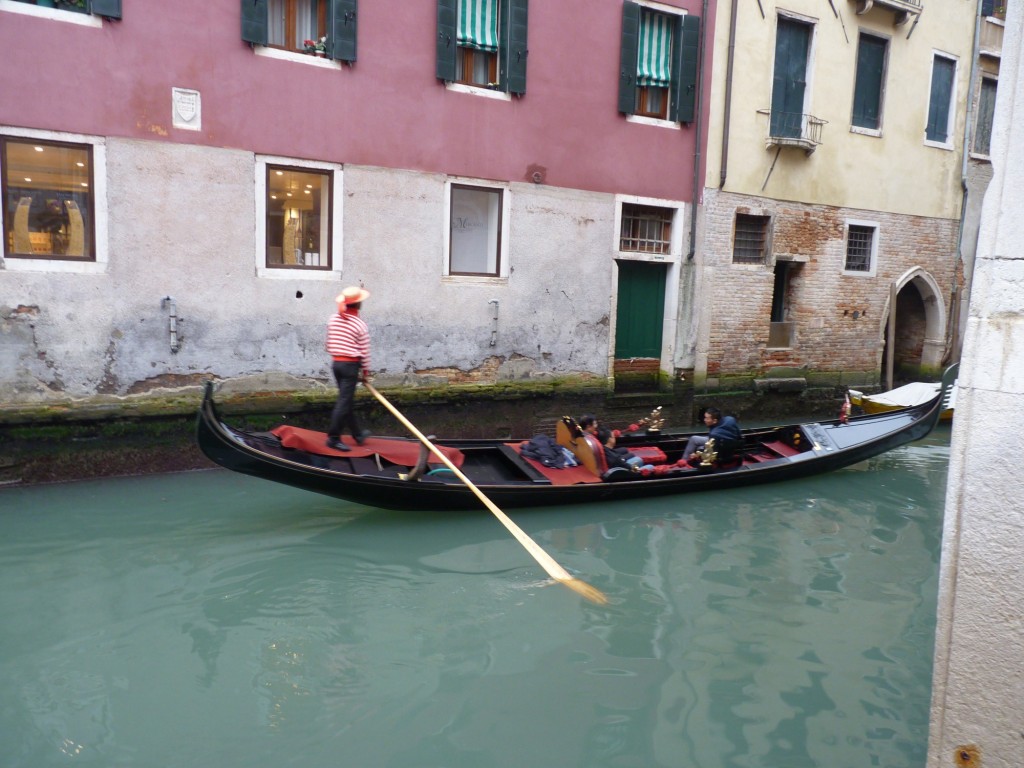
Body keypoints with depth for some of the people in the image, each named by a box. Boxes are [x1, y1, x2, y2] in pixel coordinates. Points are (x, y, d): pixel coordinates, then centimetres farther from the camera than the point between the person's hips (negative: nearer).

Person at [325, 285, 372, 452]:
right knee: (344, 402, -3)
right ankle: (333, 437, -2)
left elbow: (329, 344, 11)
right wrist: (365, 372, 2)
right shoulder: (360, 325, -11)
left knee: (347, 400, 16)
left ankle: (357, 434, 29)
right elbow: (364, 352, -8)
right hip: (351, 365, -7)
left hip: (336, 363, 7)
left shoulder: (333, 319, 4)